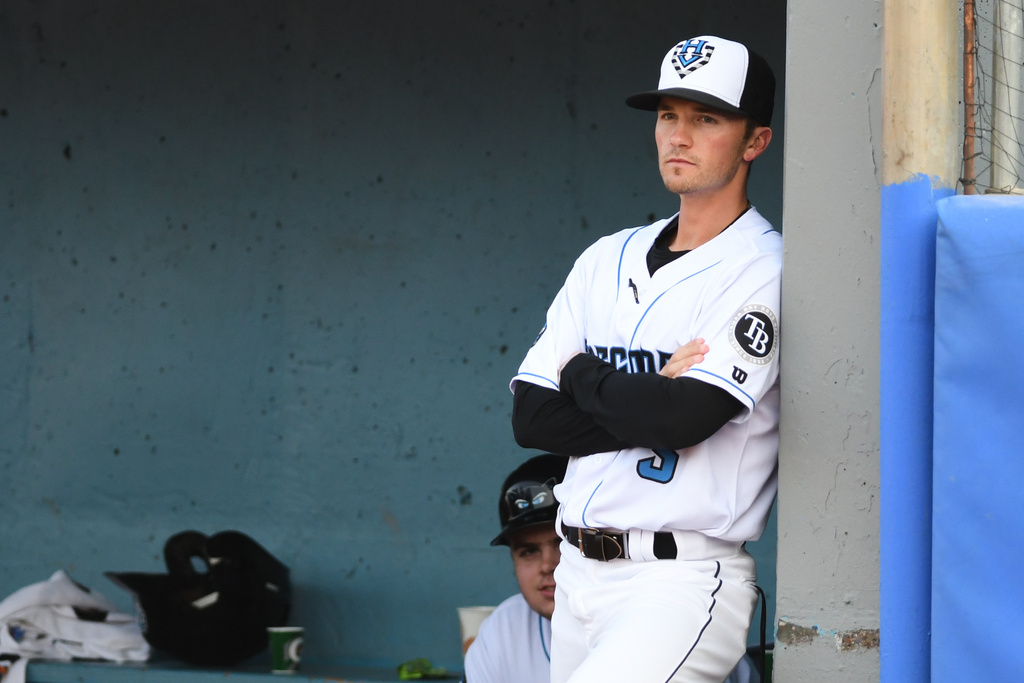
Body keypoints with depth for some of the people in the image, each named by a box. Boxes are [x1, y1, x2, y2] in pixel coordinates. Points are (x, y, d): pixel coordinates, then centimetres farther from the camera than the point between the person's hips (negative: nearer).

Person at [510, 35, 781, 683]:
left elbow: (686, 417, -20)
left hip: (683, 585, -7)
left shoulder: (764, 273, -7)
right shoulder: (607, 260, 14)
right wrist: (655, 401, -7)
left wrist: (582, 376, -1)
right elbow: (531, 415, 6)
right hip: (580, 574, 7)